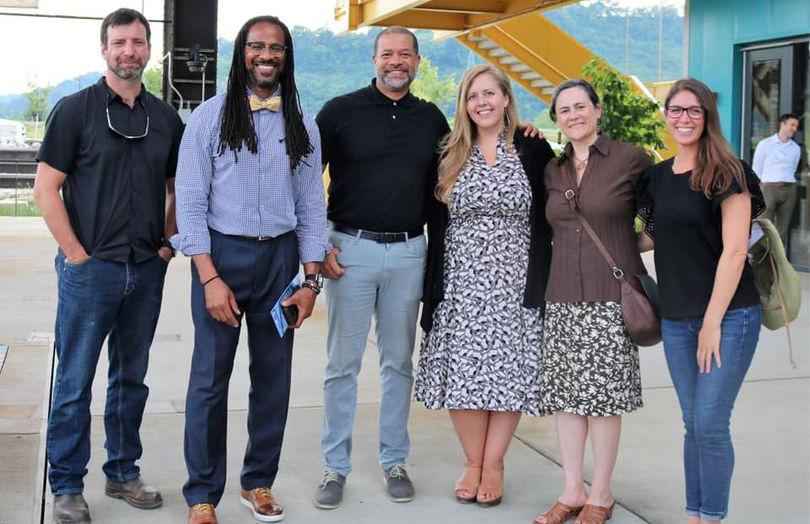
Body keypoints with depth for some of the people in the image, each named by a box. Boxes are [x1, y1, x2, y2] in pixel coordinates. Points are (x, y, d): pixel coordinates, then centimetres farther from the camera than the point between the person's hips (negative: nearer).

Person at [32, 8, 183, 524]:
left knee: (132, 379, 14)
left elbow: (178, 189, 17)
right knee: (74, 383, 3)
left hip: (147, 270, 4)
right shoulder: (76, 109, -4)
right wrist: (76, 253, -11)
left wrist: (168, 244, 5)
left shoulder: (166, 118, 9)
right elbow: (46, 187, -6)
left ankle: (124, 473, 27)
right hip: (90, 268, -4)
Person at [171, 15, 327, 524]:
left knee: (274, 377, 9)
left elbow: (312, 206, 9)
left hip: (280, 256, 3)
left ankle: (259, 482, 24)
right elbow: (190, 202, -5)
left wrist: (311, 280, 2)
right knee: (210, 377, 0)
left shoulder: (303, 125, 8)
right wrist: (210, 278, -12)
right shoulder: (211, 116, -1)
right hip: (221, 253, -3)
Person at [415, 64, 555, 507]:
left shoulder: (534, 151, 2)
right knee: (462, 372, 2)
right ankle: (472, 462, 18)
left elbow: (547, 220, 2)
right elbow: (437, 224, 7)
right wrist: (432, 286, 2)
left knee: (507, 371, 2)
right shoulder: (450, 155, 7)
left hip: (514, 283, -1)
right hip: (460, 283, 2)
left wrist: (542, 282, -3)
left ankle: (493, 464, 17)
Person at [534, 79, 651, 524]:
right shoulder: (552, 170, 11)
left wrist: (631, 244, -4)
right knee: (564, 394, 7)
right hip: (562, 296, 5)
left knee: (603, 397, 0)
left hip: (612, 296, -5)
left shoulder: (631, 160, -3)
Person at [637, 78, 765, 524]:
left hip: (728, 316, -5)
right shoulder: (657, 177, 9)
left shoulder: (727, 173, -8)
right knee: (693, 424, 10)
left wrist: (713, 321, -15)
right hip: (675, 319, 5)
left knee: (710, 424, -5)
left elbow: (734, 250, -13)